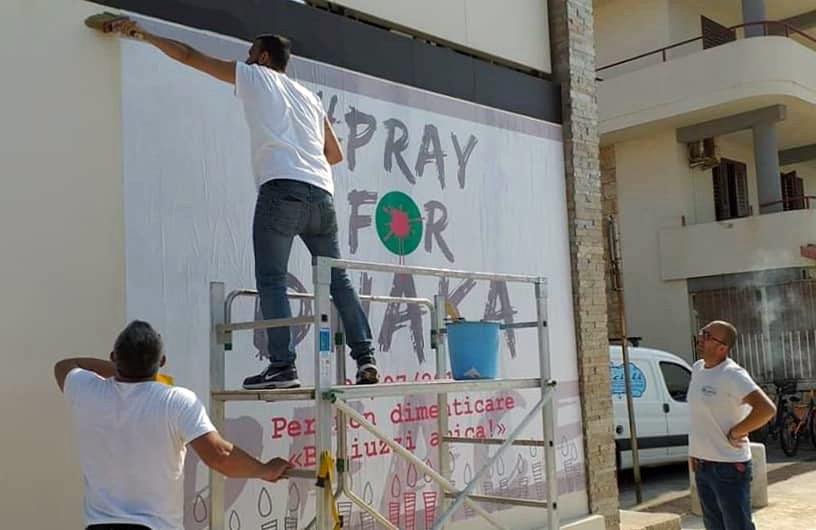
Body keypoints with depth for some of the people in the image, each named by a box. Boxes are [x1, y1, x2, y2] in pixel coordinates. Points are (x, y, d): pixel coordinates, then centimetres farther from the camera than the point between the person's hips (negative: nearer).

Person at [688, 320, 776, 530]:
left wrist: (734, 434, -21)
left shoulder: (732, 375, -19)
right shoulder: (697, 368, 7)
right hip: (701, 466, 8)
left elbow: (767, 409, -31)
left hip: (729, 467, -8)